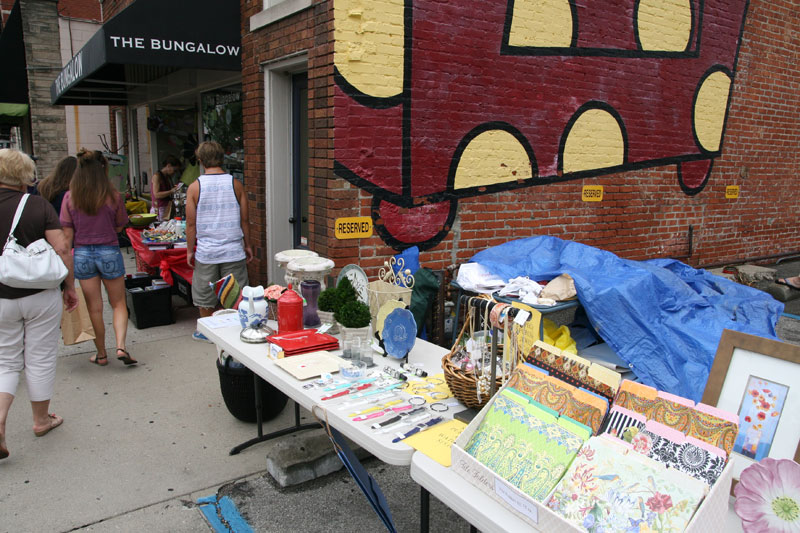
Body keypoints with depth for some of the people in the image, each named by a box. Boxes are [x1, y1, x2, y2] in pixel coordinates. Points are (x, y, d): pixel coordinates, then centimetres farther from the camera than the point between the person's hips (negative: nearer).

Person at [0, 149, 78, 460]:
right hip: (41, 297, -1)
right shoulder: (39, 206, -8)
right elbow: (62, 250, -13)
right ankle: (42, 420, 27)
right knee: (40, 361, 12)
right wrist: (70, 287, -2)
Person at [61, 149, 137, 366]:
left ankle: (101, 354, 21)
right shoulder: (113, 197, -8)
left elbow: (67, 234, -3)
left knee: (94, 308, 11)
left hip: (82, 254, 1)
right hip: (109, 252, -1)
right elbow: (119, 227, 2)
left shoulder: (70, 197, -5)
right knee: (118, 304, 12)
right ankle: (121, 346, -6)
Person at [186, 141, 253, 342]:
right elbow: (244, 220, 1)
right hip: (233, 250, 0)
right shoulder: (235, 184, -3)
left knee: (205, 296, 15)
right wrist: (247, 245, 12)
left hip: (206, 252, 0)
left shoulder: (195, 187, -6)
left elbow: (191, 224, -3)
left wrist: (189, 250, 7)